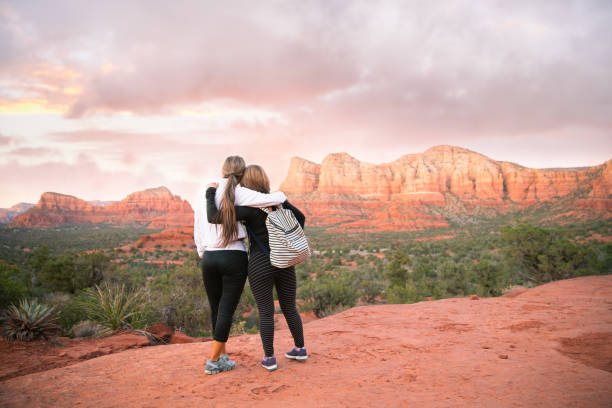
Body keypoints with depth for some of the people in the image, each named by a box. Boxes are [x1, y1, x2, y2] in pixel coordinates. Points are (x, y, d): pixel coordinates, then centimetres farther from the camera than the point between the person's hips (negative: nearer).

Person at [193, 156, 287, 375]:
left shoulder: (203, 194, 7)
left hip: (209, 258, 5)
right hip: (234, 258, -4)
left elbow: (197, 232, 10)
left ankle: (222, 356, 31)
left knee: (216, 309, 18)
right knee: (227, 310, 5)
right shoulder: (238, 193, -7)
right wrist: (281, 196, 4)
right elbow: (267, 199, -19)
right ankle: (213, 361, 10)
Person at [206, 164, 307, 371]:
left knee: (266, 313, 9)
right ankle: (300, 349, 28)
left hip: (260, 265, -4)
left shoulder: (247, 208, -13)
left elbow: (213, 218, -18)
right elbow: (300, 217, 11)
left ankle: (269, 358, 14)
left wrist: (210, 195, -4)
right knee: (289, 308, 19)